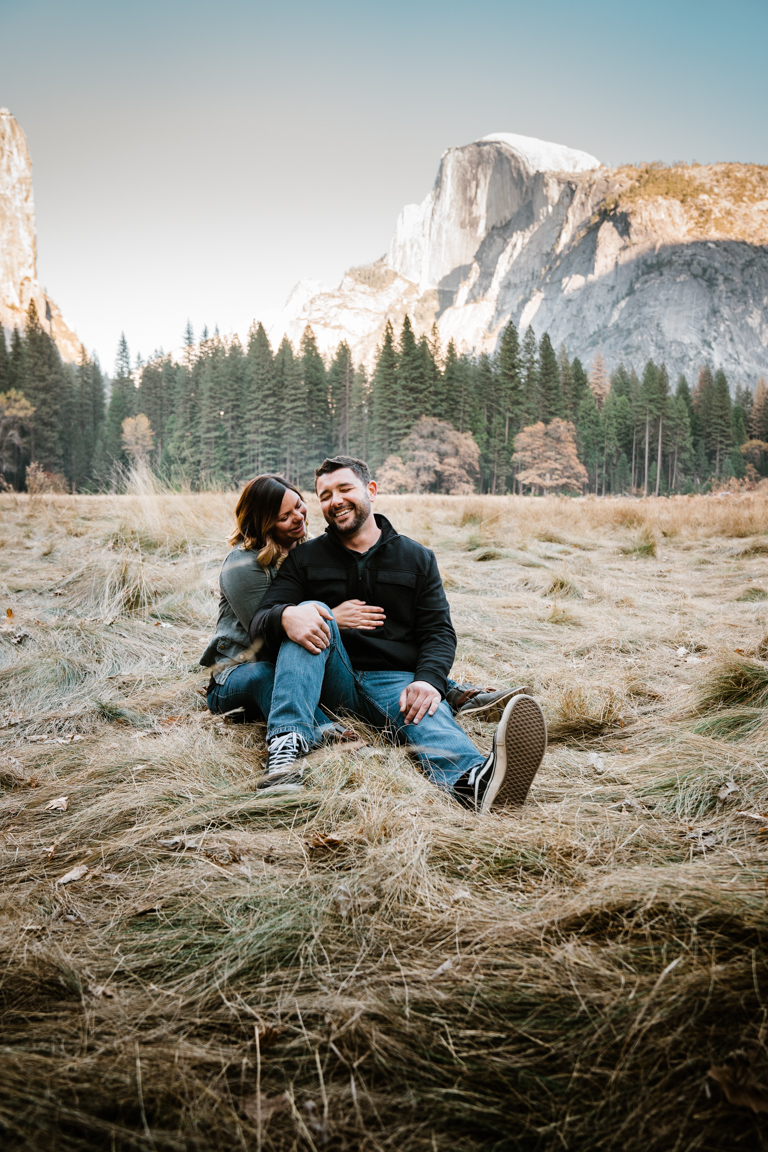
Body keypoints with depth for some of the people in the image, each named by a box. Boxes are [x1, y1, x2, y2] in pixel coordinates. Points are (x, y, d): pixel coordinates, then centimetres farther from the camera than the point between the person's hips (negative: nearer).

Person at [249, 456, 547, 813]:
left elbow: (438, 630, 6)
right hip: (332, 683, 1)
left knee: (429, 713, -34)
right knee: (312, 611, -25)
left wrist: (429, 679, -17)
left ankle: (473, 778, -70)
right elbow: (259, 622, 1)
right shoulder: (304, 559, 14)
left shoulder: (417, 559, 16)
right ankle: (287, 743, -41)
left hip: (394, 682, 0)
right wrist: (286, 616, -26)